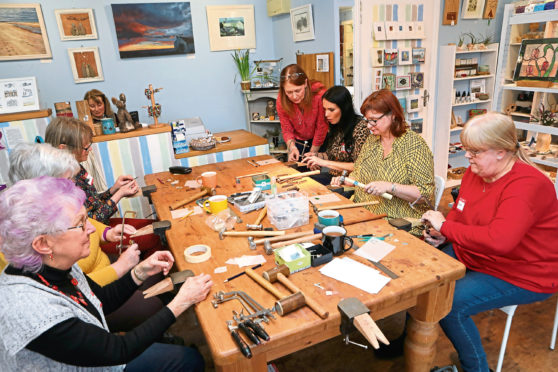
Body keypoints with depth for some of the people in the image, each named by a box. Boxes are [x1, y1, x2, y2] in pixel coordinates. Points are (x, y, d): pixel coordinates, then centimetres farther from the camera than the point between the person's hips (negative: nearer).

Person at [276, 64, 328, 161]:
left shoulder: (320, 94, -30)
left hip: (320, 142, -2)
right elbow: (286, 130, -10)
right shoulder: (281, 100, -20)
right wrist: (292, 147, -30)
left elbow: (322, 128, -20)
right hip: (298, 142, 2)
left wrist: (312, 153, -13)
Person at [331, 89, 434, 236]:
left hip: (399, 224, -6)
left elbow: (426, 193, -14)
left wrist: (390, 187, -25)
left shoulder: (415, 144, -8)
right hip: (363, 217, 6)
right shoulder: (371, 140, 12)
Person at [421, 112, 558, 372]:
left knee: (450, 304, -23)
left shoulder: (527, 185, -27)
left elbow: (499, 240, -41)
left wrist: (445, 226, -29)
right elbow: (459, 212, 14)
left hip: (523, 275, -8)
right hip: (471, 256, 8)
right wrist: (442, 233, -7)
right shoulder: (475, 171, -1)